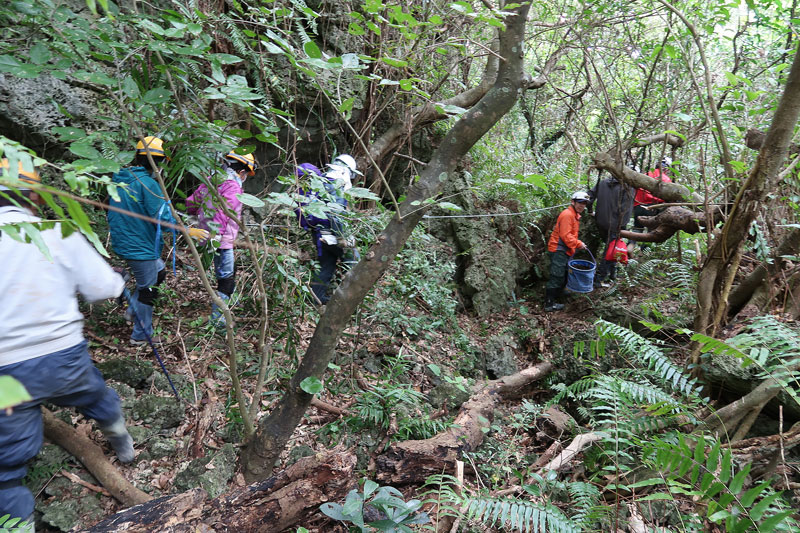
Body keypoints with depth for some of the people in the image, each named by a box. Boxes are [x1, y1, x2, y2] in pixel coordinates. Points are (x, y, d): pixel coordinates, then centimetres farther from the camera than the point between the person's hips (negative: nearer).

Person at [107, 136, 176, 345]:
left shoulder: (119, 179, 5)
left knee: (159, 271, 26)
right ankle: (141, 335, 21)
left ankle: (133, 310, 26)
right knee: (146, 289, 7)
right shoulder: (148, 184, -22)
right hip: (141, 247, -9)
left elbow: (111, 211, 16)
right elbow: (163, 219, -24)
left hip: (122, 243, 9)